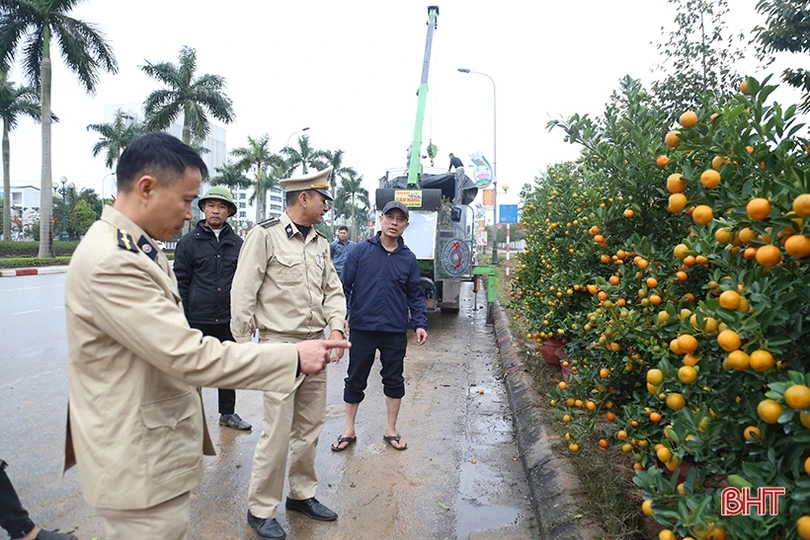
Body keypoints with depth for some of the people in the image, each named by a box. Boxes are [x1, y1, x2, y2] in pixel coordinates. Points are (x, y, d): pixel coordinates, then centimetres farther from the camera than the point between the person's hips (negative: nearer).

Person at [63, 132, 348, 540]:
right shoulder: (110, 262, -26)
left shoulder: (136, 248, 7)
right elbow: (191, 356, -29)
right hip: (140, 463, -9)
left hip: (156, 446, 10)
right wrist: (295, 357, -25)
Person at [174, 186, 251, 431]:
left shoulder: (237, 243, 7)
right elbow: (180, 282, -1)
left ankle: (228, 413, 28)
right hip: (197, 319, -2)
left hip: (228, 319, 3)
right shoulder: (189, 241, 0)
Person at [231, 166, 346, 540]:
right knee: (277, 432, 0)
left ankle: (302, 494, 35)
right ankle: (260, 509, 21)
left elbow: (332, 289, 14)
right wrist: (244, 346, -9)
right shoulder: (265, 235, -10)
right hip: (280, 344, -7)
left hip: (315, 346, 7)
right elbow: (243, 293, -10)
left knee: (310, 427, 16)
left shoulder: (320, 242, 11)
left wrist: (336, 326, -2)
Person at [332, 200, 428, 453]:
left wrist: (420, 323, -2)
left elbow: (415, 295, 9)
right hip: (362, 329, -2)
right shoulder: (360, 251, -1)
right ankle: (349, 430, 29)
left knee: (394, 380, 12)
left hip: (395, 332, 2)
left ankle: (391, 430, 31)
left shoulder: (409, 258, 6)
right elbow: (345, 286, -1)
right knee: (355, 380, 11)